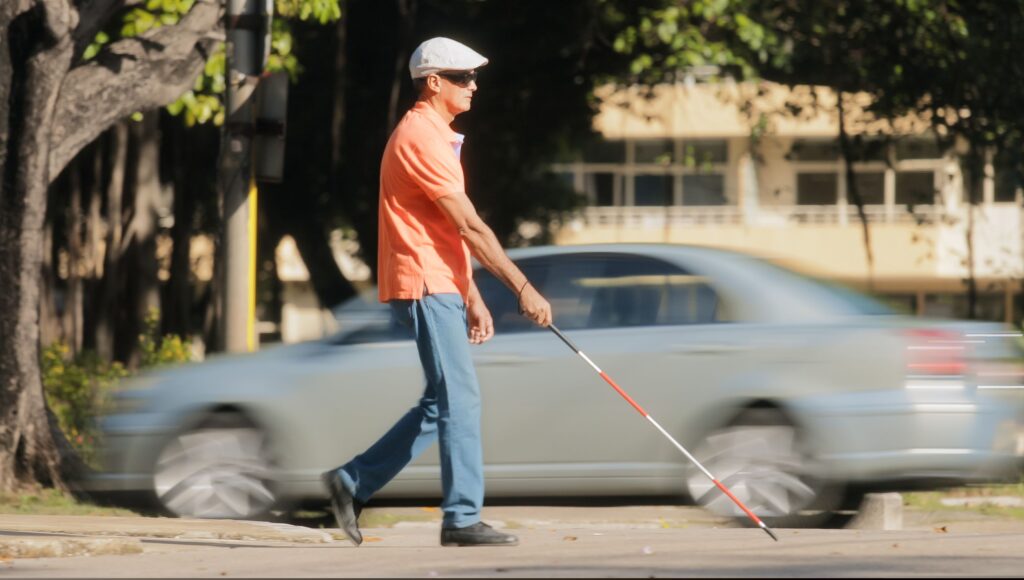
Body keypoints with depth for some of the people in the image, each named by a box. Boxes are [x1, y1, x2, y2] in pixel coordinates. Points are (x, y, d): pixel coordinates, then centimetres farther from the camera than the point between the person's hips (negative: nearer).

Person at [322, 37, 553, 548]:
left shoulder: (435, 136, 19)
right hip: (424, 288, -10)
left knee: (442, 404, 11)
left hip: (439, 289, 10)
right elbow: (470, 227, -18)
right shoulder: (421, 138, -14)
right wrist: (522, 288, -17)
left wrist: (472, 299, 19)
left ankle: (353, 482, 15)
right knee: (460, 399, -9)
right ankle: (462, 519, -7)